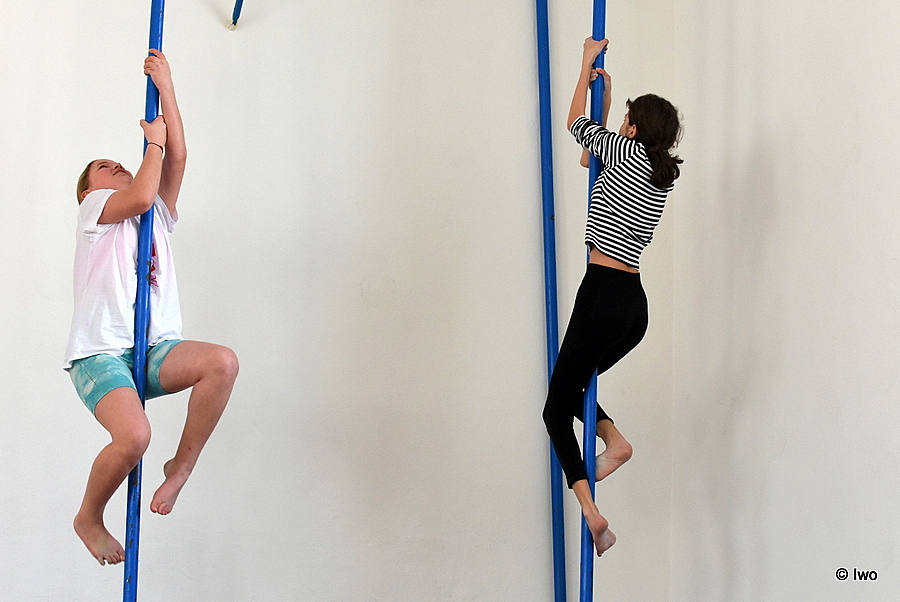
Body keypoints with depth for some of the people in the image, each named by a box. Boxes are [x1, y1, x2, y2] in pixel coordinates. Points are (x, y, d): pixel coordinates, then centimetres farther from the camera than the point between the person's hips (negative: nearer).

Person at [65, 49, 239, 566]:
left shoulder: (159, 215, 26)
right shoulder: (95, 208, 11)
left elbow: (177, 158, 13)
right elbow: (141, 195, -11)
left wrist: (166, 87, 10)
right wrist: (154, 140, 5)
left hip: (155, 349, 5)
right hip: (100, 351, -5)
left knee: (223, 362, -27)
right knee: (134, 435, -30)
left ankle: (182, 467, -10)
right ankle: (89, 518, 0)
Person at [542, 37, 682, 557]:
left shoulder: (629, 153, -6)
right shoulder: (664, 174, 15)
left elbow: (578, 124, 8)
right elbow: (600, 142, 31)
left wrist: (588, 64, 18)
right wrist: (607, 94, 29)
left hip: (603, 295, -8)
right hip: (636, 305, 8)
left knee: (557, 408, 0)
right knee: (573, 386, 27)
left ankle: (592, 514, -11)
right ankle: (614, 439, 3)